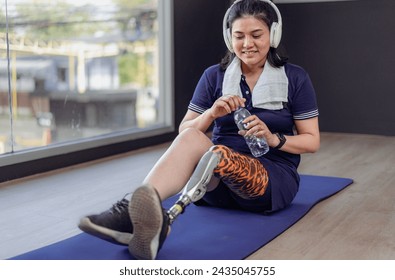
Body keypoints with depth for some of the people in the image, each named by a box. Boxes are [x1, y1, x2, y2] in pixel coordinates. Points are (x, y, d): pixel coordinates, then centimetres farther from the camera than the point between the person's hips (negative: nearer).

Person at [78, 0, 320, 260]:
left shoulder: (295, 78, 2)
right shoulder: (214, 76, 7)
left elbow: (312, 142, 2)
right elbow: (184, 131, 3)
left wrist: (273, 139, -18)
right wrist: (212, 113, -18)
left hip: (274, 179, -2)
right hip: (221, 182, 2)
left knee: (217, 154, -37)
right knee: (190, 139, -33)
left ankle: (165, 220, -63)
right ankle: (136, 212, -57)